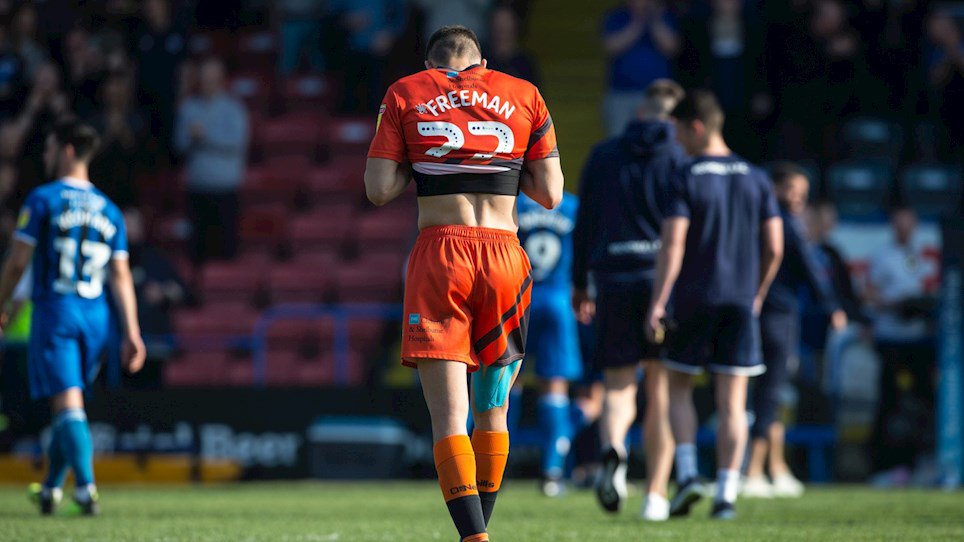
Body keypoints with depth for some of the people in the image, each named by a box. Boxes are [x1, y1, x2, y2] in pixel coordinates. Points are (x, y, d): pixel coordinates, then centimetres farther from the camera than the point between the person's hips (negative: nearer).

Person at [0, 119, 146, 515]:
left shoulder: (43, 200, -4)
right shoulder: (108, 210, 10)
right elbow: (121, 275, 5)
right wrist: (132, 333, 2)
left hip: (54, 312, -5)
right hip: (96, 318, 5)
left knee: (66, 403, -11)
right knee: (70, 404, 17)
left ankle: (86, 487, -26)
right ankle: (51, 489, 26)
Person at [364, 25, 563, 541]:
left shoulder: (405, 94, 8)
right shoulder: (524, 96, 11)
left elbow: (379, 190, 2)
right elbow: (550, 194, 9)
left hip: (439, 256, -2)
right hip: (505, 256, 2)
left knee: (449, 418, -6)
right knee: (491, 415, 16)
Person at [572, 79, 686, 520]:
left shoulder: (603, 156, 7)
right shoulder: (678, 160, 1)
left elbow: (584, 223, 9)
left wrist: (579, 284, 17)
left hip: (613, 281, 1)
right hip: (663, 280, -1)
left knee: (619, 386, 6)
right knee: (661, 391, 7)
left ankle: (614, 449, -27)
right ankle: (656, 495, 5)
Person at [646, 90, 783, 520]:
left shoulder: (686, 179, -8)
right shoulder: (755, 178, 5)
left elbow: (672, 246, -15)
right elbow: (774, 247, 5)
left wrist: (657, 303, -12)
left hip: (693, 301, -3)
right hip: (740, 302, 3)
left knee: (679, 389, 14)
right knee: (732, 403, 3)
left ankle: (687, 473, -2)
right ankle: (726, 494, -2)